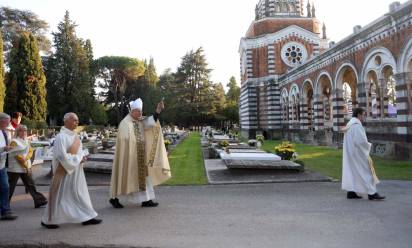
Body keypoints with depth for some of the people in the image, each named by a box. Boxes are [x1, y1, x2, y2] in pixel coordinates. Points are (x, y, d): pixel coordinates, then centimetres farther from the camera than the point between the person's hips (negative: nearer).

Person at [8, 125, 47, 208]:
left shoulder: (26, 141, 11)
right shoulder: (14, 142, -10)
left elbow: (31, 151, 4)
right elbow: (17, 155, -14)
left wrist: (25, 158, -18)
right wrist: (26, 166, -13)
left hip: (26, 167, 6)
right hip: (15, 168, -6)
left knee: (31, 185, 5)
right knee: (10, 187, 5)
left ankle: (39, 201, 5)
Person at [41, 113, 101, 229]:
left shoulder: (74, 135, 8)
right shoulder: (61, 137, -17)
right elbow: (63, 156, -21)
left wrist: (81, 156, -2)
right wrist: (78, 159, -14)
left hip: (76, 171, 8)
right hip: (65, 171, -8)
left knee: (80, 194, 11)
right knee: (60, 196, 3)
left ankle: (86, 217, 18)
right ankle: (47, 220, 20)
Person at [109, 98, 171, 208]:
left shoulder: (140, 121, 9)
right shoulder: (125, 123, -13)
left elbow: (150, 122, -9)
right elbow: (125, 139, -19)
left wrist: (158, 111, -20)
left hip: (140, 156, 8)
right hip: (129, 156, -8)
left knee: (142, 177, 9)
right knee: (126, 177, 1)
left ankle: (145, 200, 15)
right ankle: (114, 198, 19)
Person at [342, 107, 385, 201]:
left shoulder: (350, 125, 15)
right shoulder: (357, 125, -17)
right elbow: (361, 141, -24)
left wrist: (366, 144, 15)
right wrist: (369, 145, -5)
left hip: (351, 153, 10)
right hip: (358, 153, -10)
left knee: (352, 171, 11)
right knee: (366, 172, -4)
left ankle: (351, 193, 12)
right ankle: (372, 193, 1)